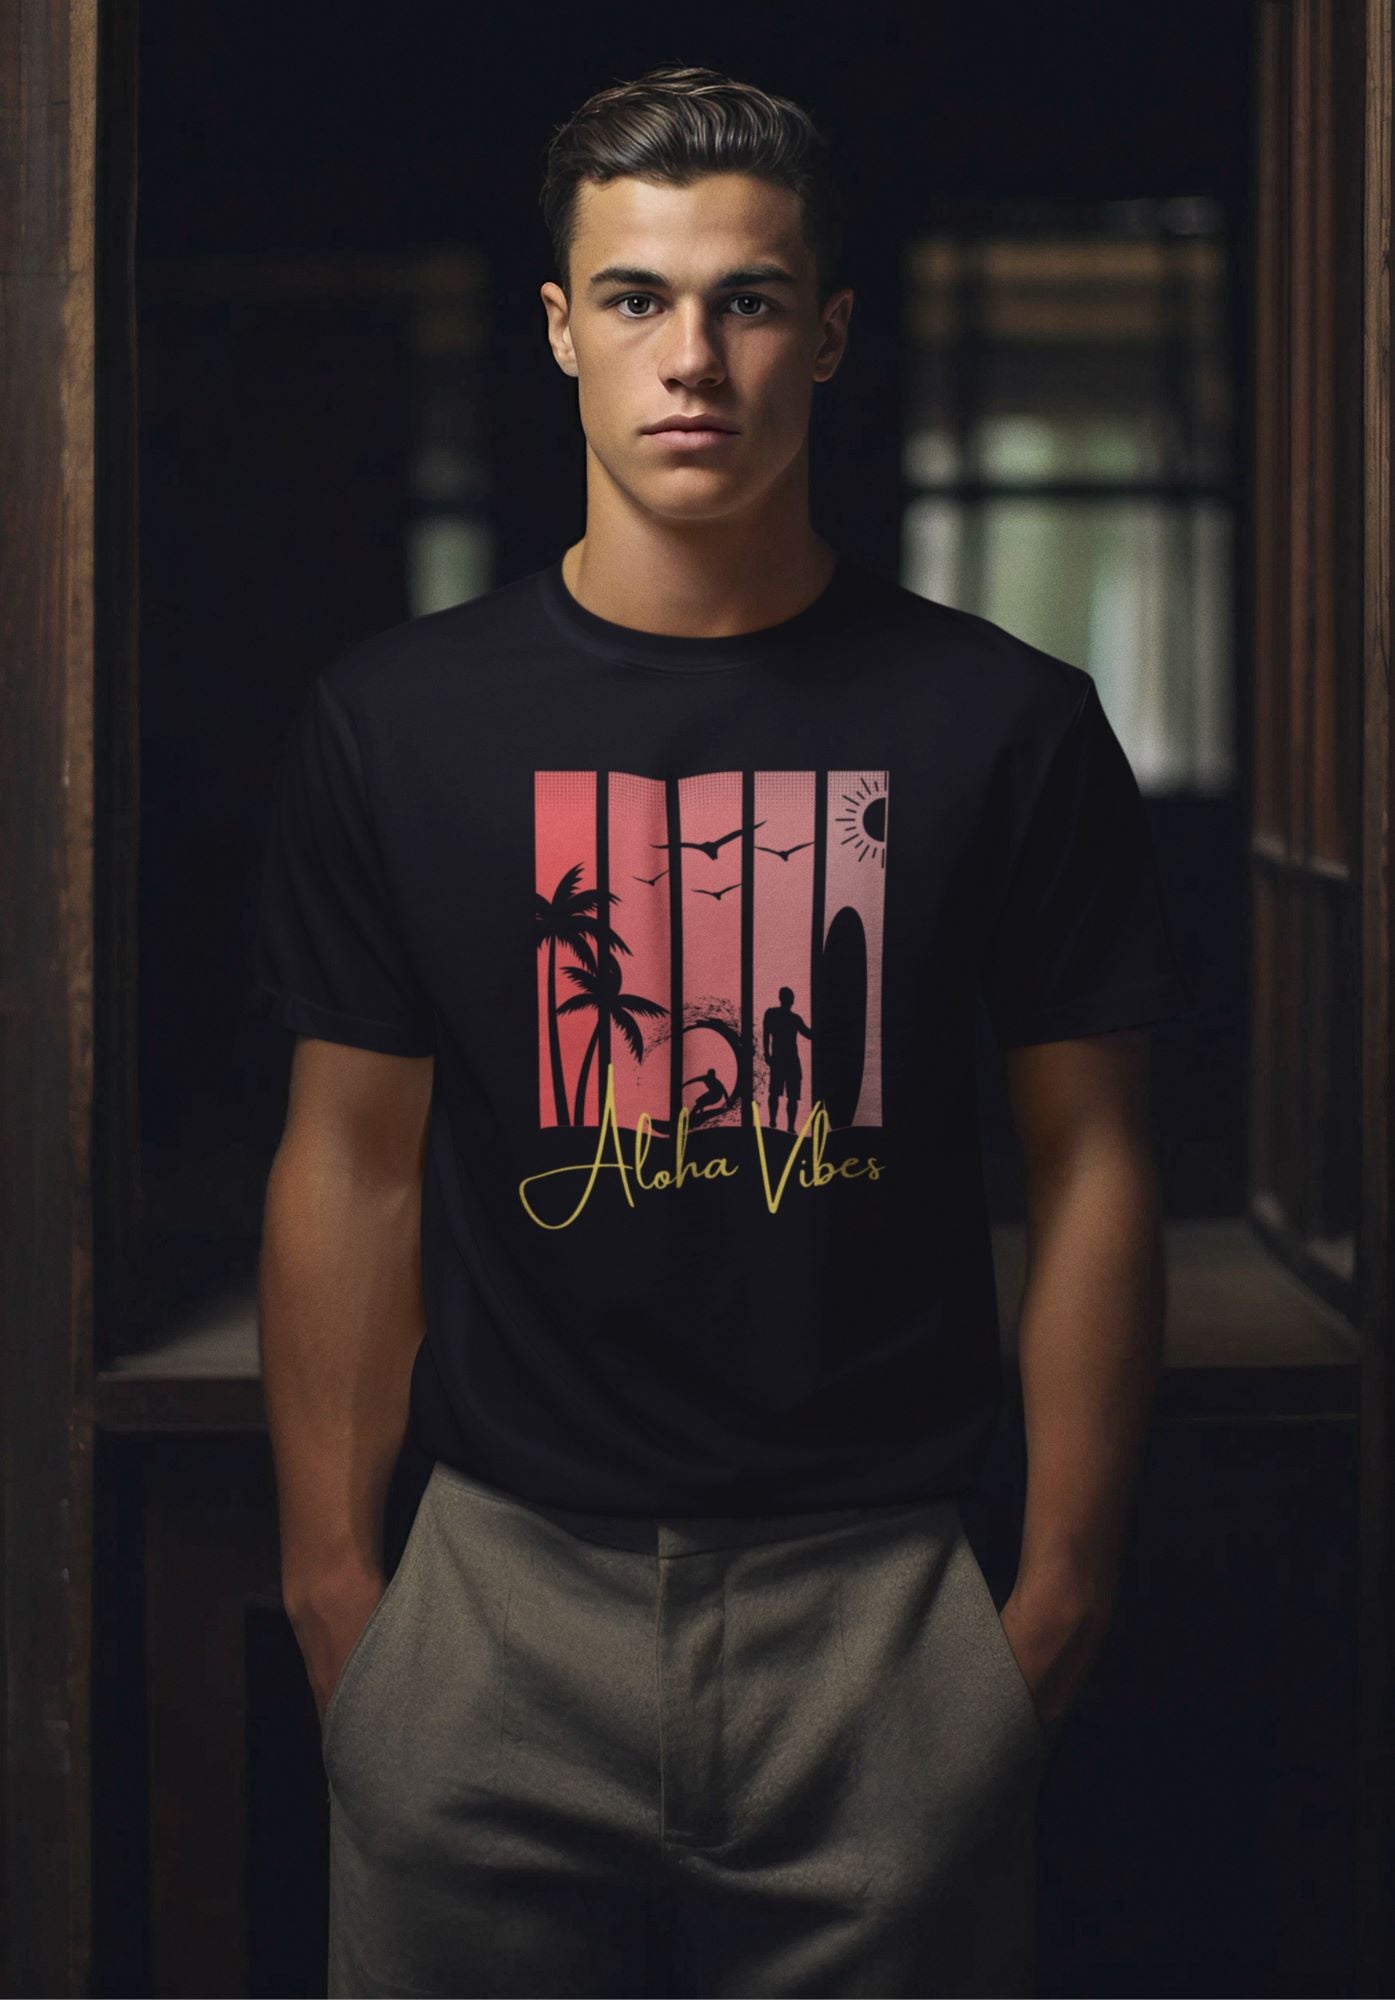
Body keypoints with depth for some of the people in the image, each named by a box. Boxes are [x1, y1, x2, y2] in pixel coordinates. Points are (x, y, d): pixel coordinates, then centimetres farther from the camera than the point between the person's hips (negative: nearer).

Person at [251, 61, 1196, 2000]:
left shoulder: (1006, 725, 0)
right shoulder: (395, 722, 2)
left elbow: (1092, 1165, 4)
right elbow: (352, 1162, 6)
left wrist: (1064, 1579, 1)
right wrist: (334, 1569, 3)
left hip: (882, 1592, 0)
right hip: (498, 1585, 1)